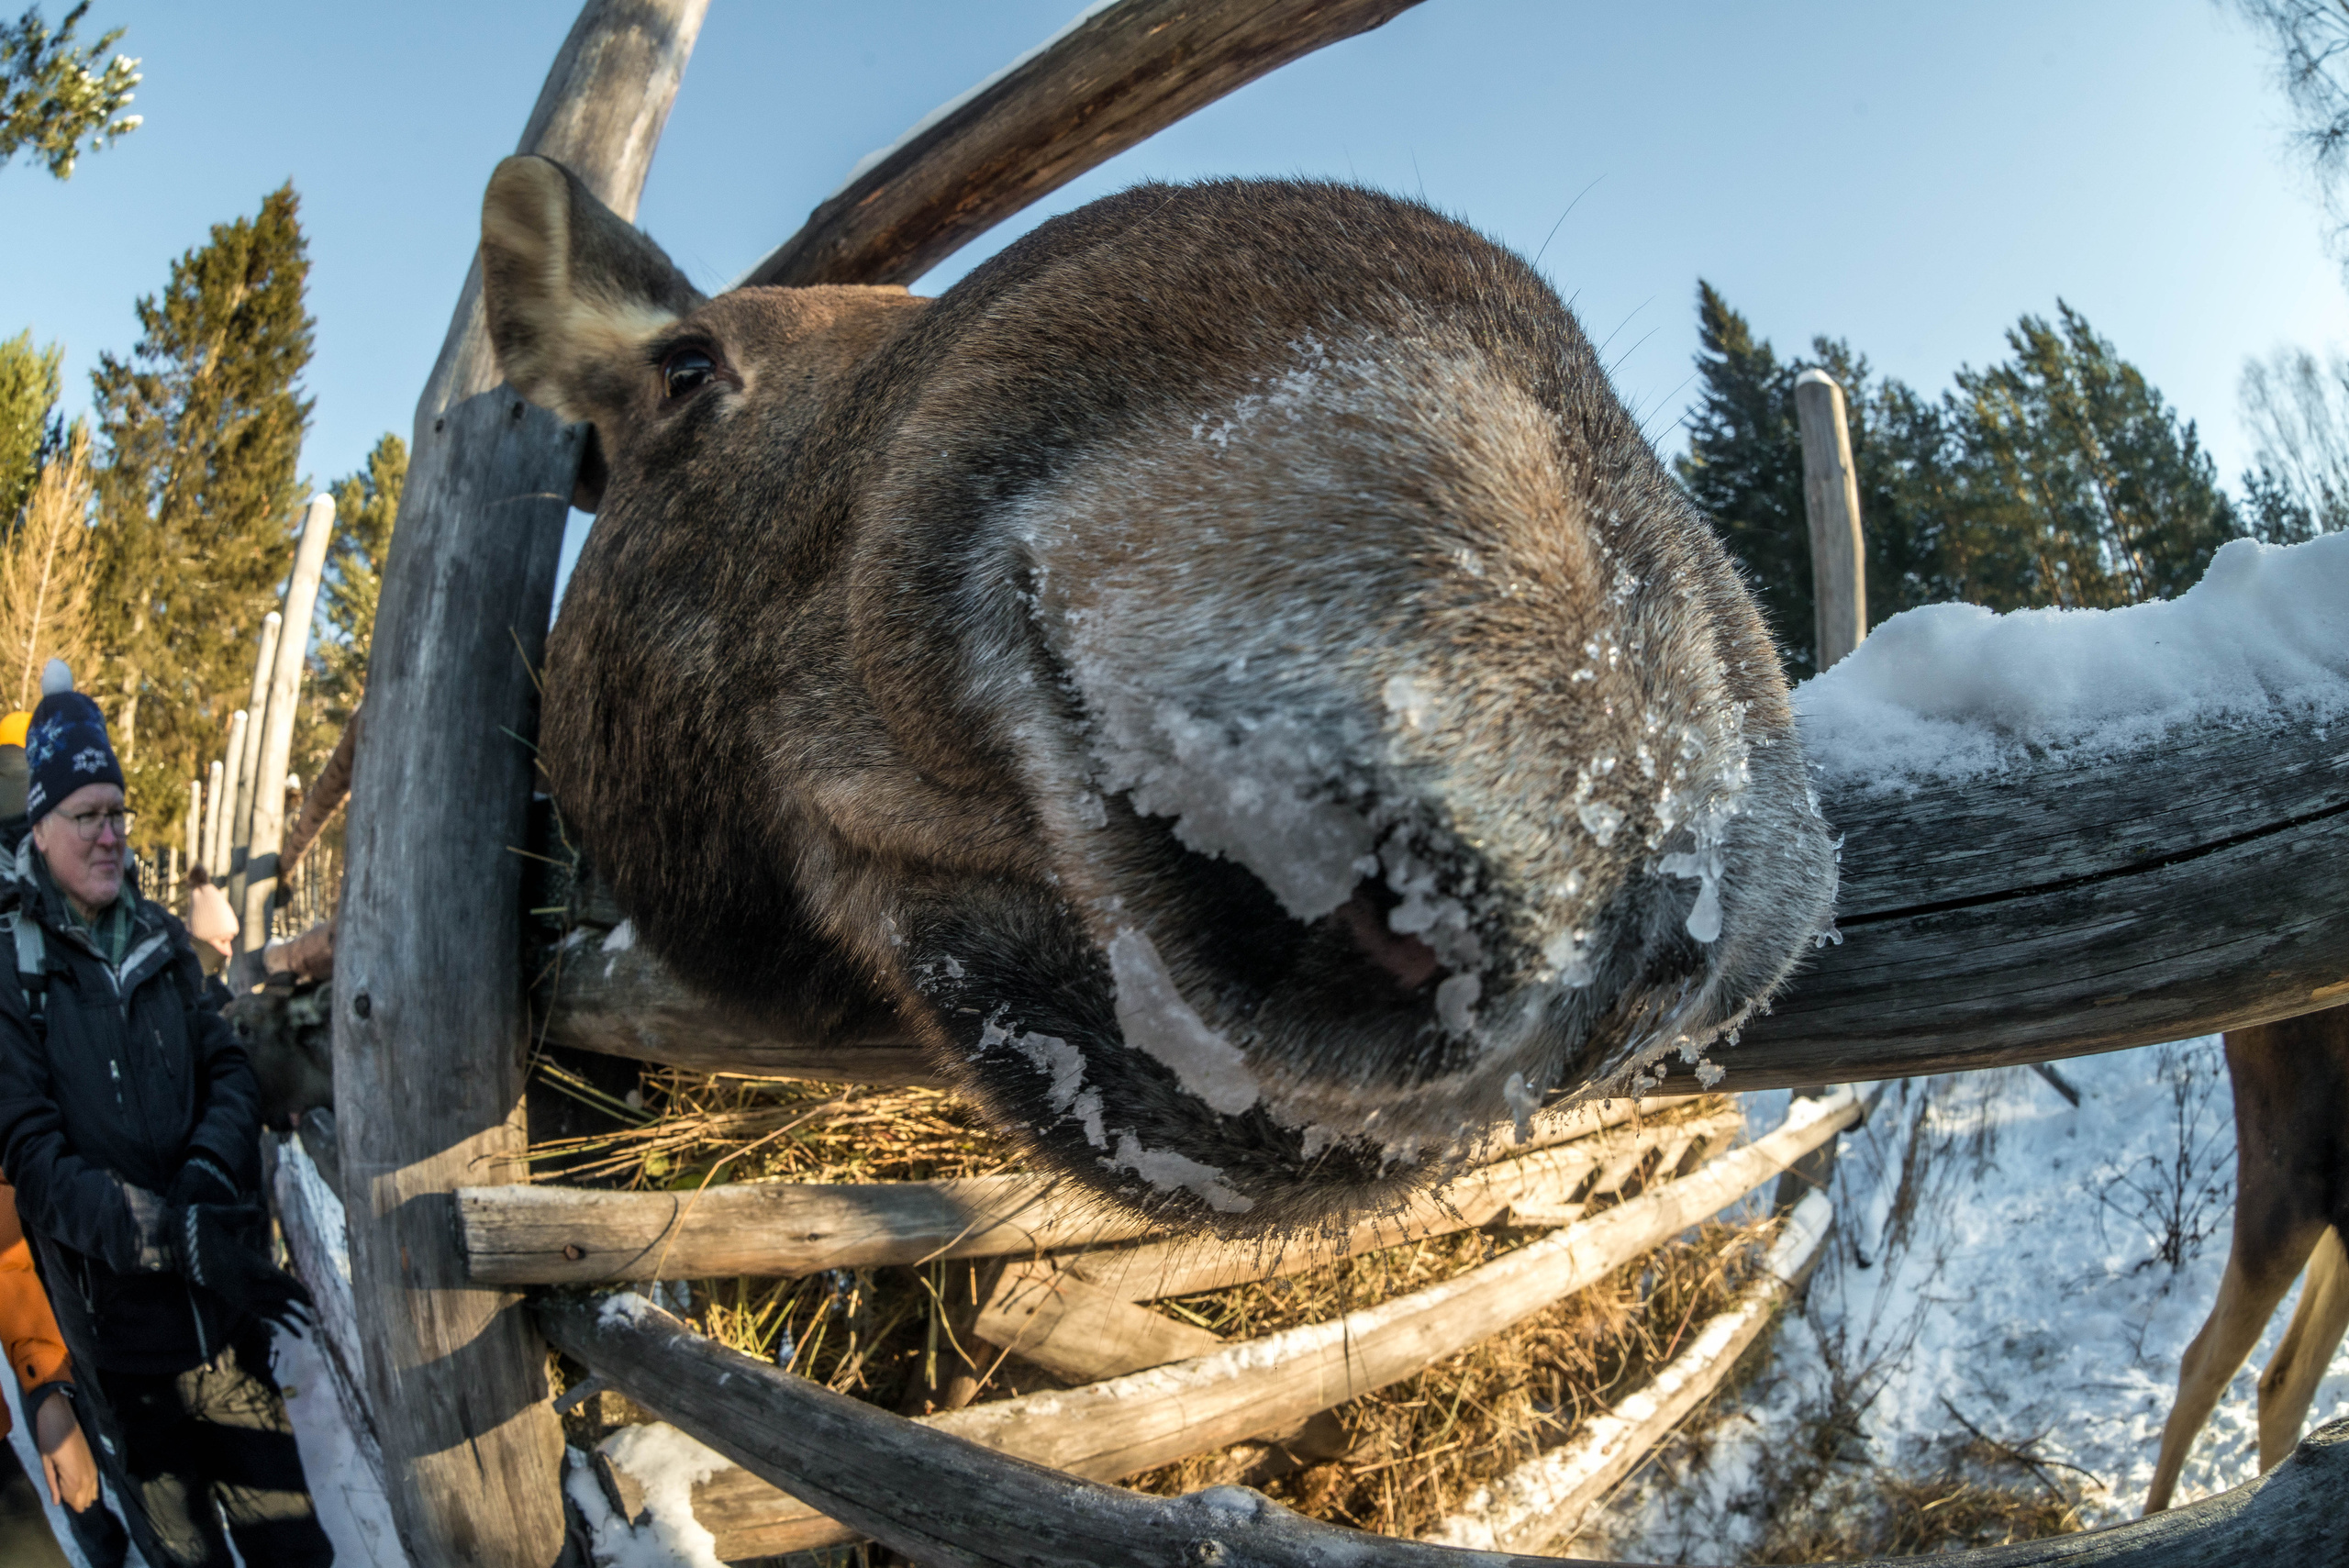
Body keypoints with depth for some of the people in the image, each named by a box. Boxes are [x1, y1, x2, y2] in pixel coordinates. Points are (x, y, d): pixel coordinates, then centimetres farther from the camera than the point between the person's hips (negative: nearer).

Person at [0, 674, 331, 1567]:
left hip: (223, 1302, 3)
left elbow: (228, 1068, 5)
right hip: (120, 1323, -3)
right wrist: (178, 1236, -25)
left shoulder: (158, 940, 4)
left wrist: (207, 1175, -14)